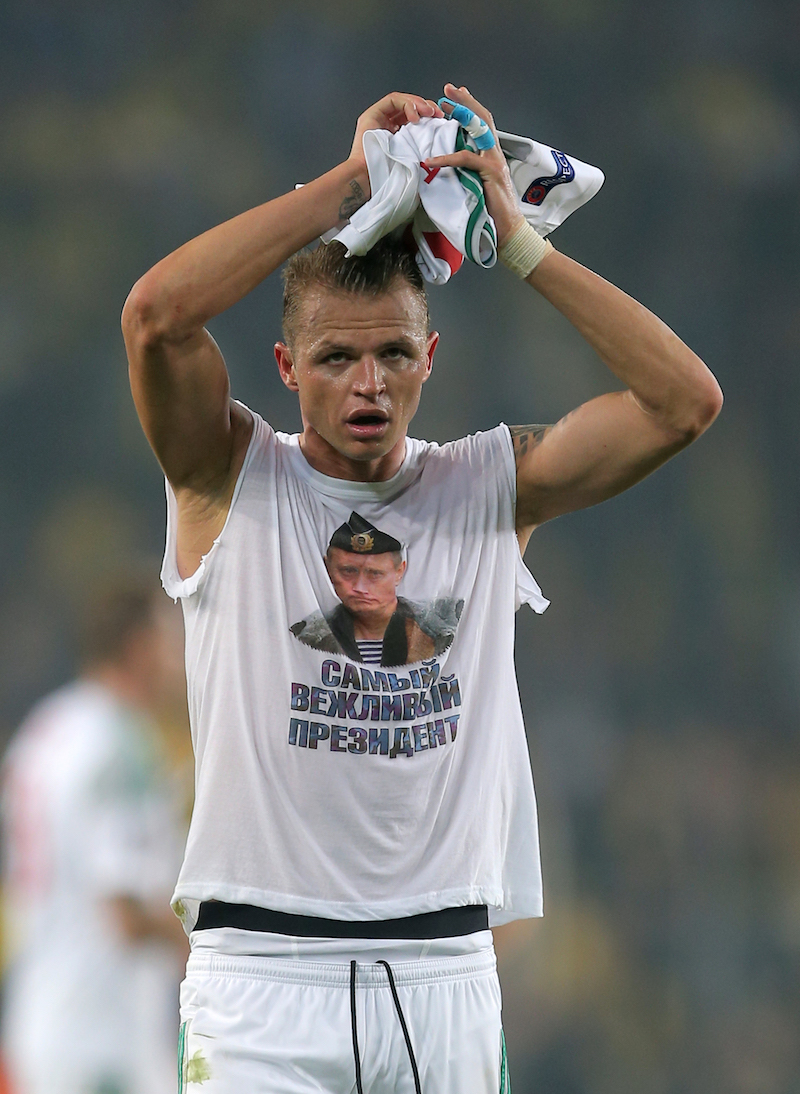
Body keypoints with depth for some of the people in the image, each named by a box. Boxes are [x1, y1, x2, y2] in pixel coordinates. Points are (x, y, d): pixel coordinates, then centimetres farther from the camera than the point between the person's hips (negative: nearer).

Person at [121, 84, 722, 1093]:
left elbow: (685, 401, -2)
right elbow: (157, 316, -15)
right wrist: (351, 182, -11)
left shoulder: (492, 487, 9)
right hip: (264, 965, -2)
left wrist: (518, 242, -4)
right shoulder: (233, 478, 3)